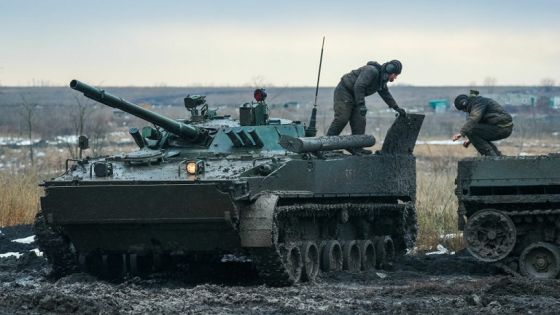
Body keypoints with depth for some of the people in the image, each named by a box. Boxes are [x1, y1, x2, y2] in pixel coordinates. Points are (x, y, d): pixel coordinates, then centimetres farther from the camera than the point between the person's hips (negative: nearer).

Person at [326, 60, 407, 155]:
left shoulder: (382, 78, 8)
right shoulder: (371, 71, -24)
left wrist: (396, 108, 14)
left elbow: (386, 94, 21)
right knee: (341, 119, -16)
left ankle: (356, 148, -1)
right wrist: (361, 105, -35)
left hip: (354, 96, 10)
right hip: (344, 92, -10)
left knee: (359, 121, 0)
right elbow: (359, 86, -33)